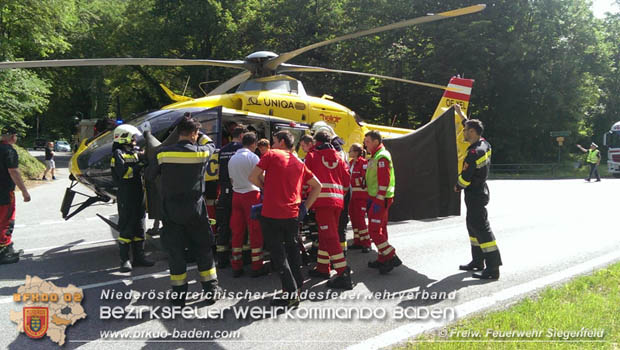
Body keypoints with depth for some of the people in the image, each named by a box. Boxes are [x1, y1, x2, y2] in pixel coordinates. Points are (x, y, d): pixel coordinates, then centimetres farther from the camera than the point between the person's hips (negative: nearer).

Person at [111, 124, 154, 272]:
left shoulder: (137, 152, 14)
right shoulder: (118, 154, -6)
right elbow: (124, 173, -20)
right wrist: (140, 163, -20)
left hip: (139, 195, 7)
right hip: (126, 197, -7)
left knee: (139, 227, 11)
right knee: (126, 228, -3)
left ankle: (139, 256, 20)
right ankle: (125, 259, 4)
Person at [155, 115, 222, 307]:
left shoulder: (163, 153, -8)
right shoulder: (201, 152, -8)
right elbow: (210, 145, 15)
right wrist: (199, 134, 22)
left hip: (171, 211, 0)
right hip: (195, 211, 0)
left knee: (175, 251, 9)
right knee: (203, 249, 14)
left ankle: (179, 295, 15)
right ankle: (211, 289, 22)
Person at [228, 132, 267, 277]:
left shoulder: (232, 159, 10)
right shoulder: (253, 157, -9)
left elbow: (231, 179, 15)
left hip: (236, 195, 6)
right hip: (251, 194, -6)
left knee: (237, 231, 9)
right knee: (255, 231, 1)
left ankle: (236, 266, 13)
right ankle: (257, 267, 4)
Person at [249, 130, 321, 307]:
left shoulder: (271, 155, -2)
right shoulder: (299, 163, 13)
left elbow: (253, 177, -6)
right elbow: (317, 186, 16)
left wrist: (266, 187, 12)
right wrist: (306, 206, 14)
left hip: (271, 213, -5)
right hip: (292, 214, 5)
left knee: (278, 253, 2)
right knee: (292, 249, 20)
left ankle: (290, 294, -1)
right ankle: (297, 286, 27)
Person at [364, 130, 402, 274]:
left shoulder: (382, 157, -16)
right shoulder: (376, 156, 16)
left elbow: (384, 181, -23)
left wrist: (378, 201, -24)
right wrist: (371, 198, 22)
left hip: (380, 199, -10)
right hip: (376, 198, 10)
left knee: (374, 230, -10)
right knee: (380, 229, 14)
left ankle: (391, 257, -6)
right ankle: (383, 259, 21)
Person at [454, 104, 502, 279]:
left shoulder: (474, 153, -23)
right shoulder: (484, 145, 5)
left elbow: (465, 177, -20)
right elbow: (472, 127, 24)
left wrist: (457, 186, 0)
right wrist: (461, 114, 33)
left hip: (475, 195, -10)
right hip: (480, 191, 10)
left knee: (481, 227, -9)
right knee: (473, 224, 18)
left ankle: (493, 268, -8)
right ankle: (477, 262, 27)